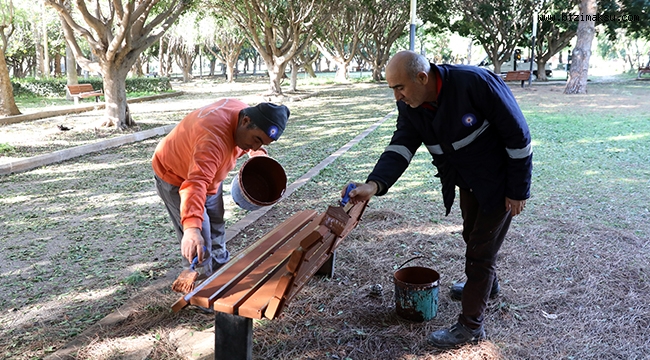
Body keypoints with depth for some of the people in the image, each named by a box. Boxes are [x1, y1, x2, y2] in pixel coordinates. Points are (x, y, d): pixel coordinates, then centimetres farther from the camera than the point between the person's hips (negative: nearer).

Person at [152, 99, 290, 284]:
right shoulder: (213, 139, -44)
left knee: (216, 230, 22)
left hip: (208, 174, 9)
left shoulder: (243, 111, -17)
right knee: (199, 245, -12)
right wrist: (192, 228, -67)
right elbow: (195, 184, -56)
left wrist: (258, 156, -10)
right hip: (175, 177, -9)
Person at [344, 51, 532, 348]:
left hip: (499, 181, -7)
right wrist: (374, 184, -40)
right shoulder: (409, 106, -12)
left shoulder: (475, 83, -32)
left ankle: (471, 325, 15)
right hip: (467, 183, 7)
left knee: (481, 248, 0)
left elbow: (518, 135, -26)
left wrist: (518, 190, -20)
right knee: (472, 236, 25)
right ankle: (485, 284, 54)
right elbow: (400, 148, -21)